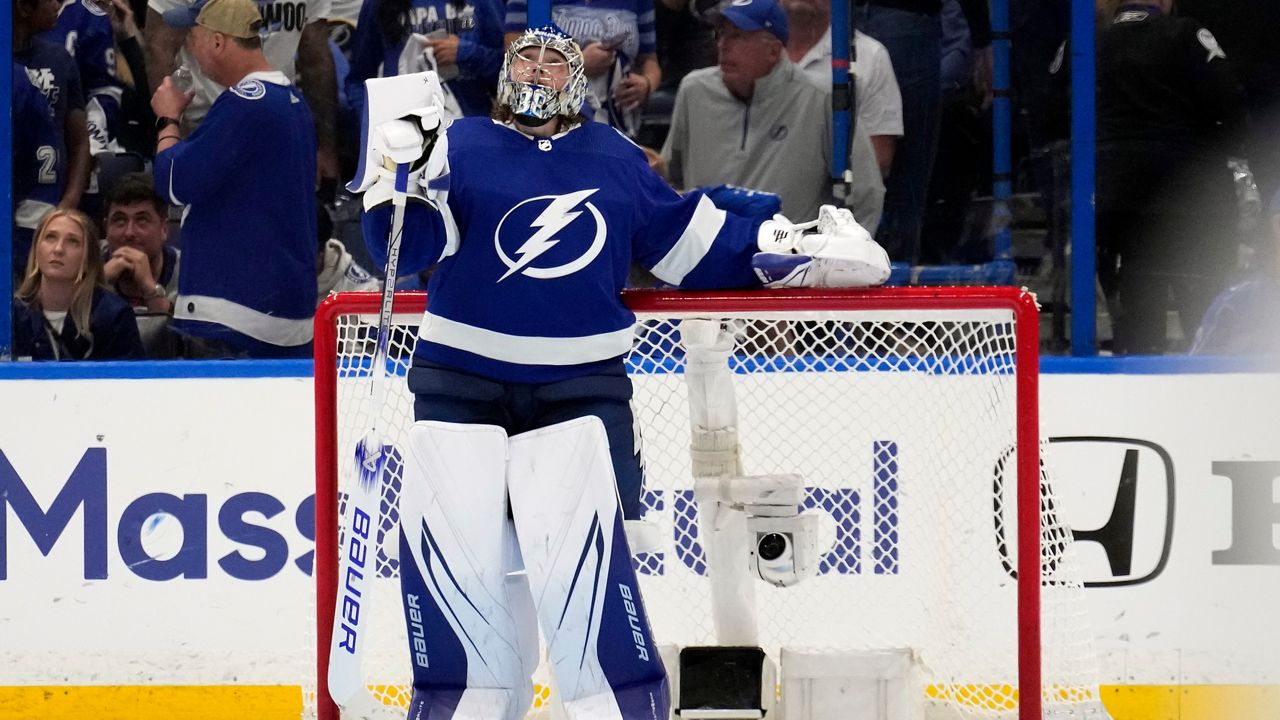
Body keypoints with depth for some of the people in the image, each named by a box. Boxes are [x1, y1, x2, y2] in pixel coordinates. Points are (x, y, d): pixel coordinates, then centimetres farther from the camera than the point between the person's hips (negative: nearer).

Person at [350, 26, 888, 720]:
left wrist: (785, 247, 11)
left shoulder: (615, 160, 14)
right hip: (460, 386, 0)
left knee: (577, 546, -14)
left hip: (578, 391, 0)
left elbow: (693, 243, 19)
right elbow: (407, 247, -4)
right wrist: (398, 175, -20)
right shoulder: (461, 146, 7)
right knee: (447, 545, -4)